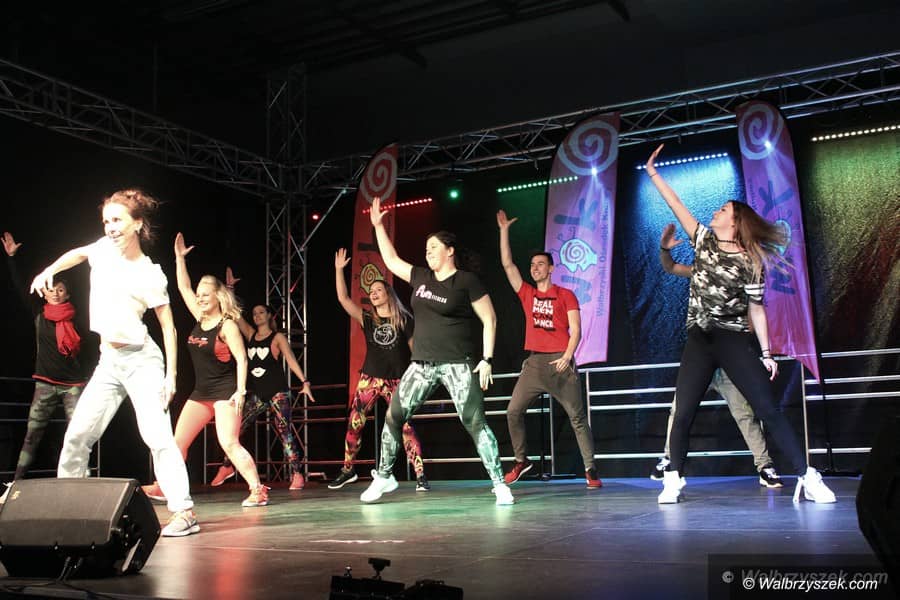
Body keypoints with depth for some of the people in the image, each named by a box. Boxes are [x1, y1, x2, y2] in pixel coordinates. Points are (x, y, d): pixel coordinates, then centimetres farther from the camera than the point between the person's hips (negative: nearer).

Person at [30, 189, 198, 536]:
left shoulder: (150, 275, -10)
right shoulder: (104, 249, 4)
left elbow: (168, 327, -8)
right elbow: (78, 253, 28)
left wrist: (170, 375, -14)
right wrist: (49, 271, 11)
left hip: (141, 361, -6)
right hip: (108, 363, 6)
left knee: (157, 436, -14)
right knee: (77, 436, 7)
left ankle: (184, 511, -14)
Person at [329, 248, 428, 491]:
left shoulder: (403, 319, 3)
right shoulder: (367, 319, 7)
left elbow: (415, 348, 6)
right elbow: (343, 298, -1)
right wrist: (339, 269, -5)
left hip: (396, 380, -3)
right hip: (370, 379, 3)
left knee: (405, 426, -10)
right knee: (354, 424, 2)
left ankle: (420, 475, -8)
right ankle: (347, 470, 18)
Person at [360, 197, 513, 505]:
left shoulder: (467, 281, -6)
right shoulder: (421, 277, 11)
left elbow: (490, 320, -6)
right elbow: (391, 260, 23)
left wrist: (487, 359, -12)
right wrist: (378, 225, 22)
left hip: (459, 364, -6)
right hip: (422, 364, 6)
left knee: (475, 423, -9)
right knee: (393, 417, 5)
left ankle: (500, 484, -3)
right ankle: (384, 477, 20)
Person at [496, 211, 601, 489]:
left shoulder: (565, 295, 3)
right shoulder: (527, 294, 12)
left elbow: (575, 330, -3)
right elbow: (507, 264, 8)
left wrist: (567, 356, -18)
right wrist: (504, 229, 6)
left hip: (560, 362, -4)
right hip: (534, 362, 4)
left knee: (577, 416, -3)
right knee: (513, 411, -2)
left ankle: (590, 470, 1)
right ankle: (521, 461, 13)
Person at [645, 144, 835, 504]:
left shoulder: (750, 263, -2)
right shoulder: (704, 241, 8)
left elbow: (756, 310, -1)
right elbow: (676, 205, 8)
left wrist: (765, 353, -4)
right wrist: (653, 174, 7)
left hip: (735, 340, -3)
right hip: (699, 340, 3)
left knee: (769, 410, -7)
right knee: (682, 413, -2)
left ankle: (808, 479, -3)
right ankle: (673, 481, 9)